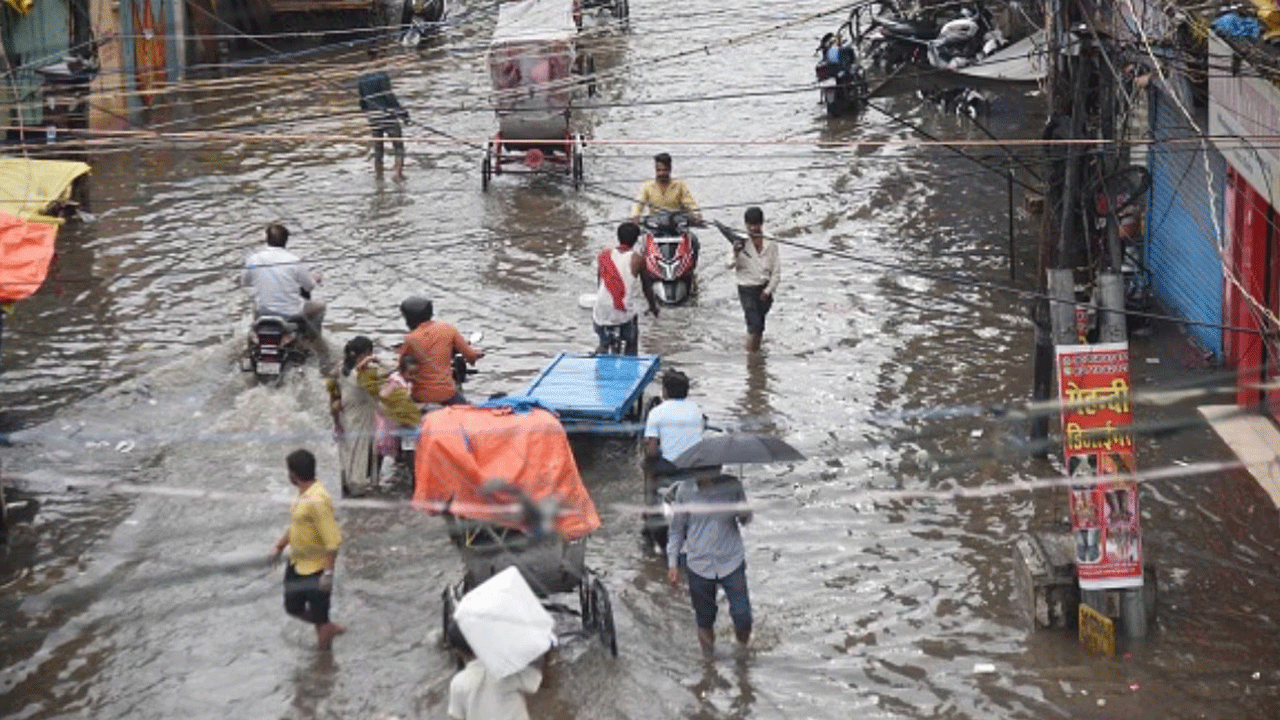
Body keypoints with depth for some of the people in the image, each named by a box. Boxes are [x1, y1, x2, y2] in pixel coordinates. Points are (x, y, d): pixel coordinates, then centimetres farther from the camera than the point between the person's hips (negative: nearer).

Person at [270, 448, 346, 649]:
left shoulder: (317, 501, -29)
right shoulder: (302, 495, 0)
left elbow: (333, 541, -28)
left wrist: (328, 573, -27)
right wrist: (280, 546, 21)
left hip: (316, 569, -10)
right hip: (297, 565, 10)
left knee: (319, 615, 6)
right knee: (293, 608, 20)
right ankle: (329, 628, 37)